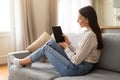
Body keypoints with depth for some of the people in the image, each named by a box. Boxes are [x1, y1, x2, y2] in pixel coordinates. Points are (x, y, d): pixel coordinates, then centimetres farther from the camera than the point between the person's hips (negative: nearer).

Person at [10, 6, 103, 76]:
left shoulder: (90, 35, -22)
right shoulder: (90, 32, 8)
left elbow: (76, 60, -23)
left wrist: (65, 47, -9)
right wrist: (68, 42, 3)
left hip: (78, 68, -9)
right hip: (80, 64, 9)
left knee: (46, 48, -1)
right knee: (51, 42, 5)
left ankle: (21, 62, 18)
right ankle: (28, 61, 16)